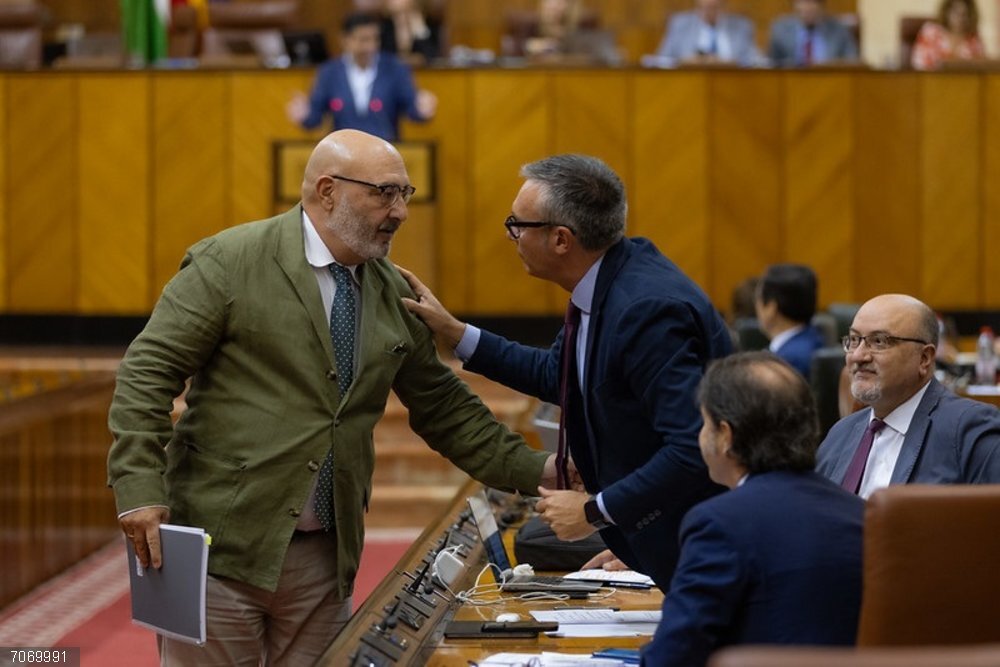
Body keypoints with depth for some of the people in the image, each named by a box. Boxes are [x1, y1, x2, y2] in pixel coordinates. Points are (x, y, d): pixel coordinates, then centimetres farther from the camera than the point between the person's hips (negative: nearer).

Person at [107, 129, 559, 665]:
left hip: (325, 556, 5)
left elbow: (441, 407, 18)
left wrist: (535, 472, 10)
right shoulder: (229, 263, -7)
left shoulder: (392, 294, 10)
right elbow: (147, 374, -9)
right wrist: (140, 491, -18)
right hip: (223, 546, -5)